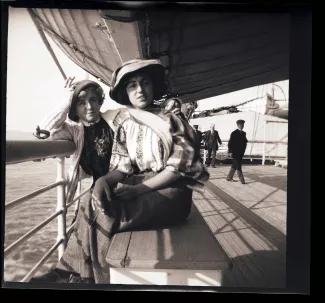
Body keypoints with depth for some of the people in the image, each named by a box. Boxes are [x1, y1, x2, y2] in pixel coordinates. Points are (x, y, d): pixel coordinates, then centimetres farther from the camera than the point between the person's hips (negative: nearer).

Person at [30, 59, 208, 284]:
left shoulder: (170, 120, -6)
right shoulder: (124, 123, 7)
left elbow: (178, 166, -12)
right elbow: (121, 166, 3)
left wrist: (139, 189, -21)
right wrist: (104, 181, -20)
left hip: (171, 191, -4)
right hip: (138, 186, 5)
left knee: (105, 214, -25)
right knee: (94, 205, -21)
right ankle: (70, 271, -5)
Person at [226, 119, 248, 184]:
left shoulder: (243, 133, 12)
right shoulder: (234, 133, -8)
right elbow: (230, 143, -10)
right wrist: (230, 152, -14)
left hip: (241, 152, 7)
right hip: (235, 152, -7)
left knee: (235, 165, 12)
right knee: (238, 166, -6)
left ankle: (229, 177, 23)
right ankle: (242, 179, -2)